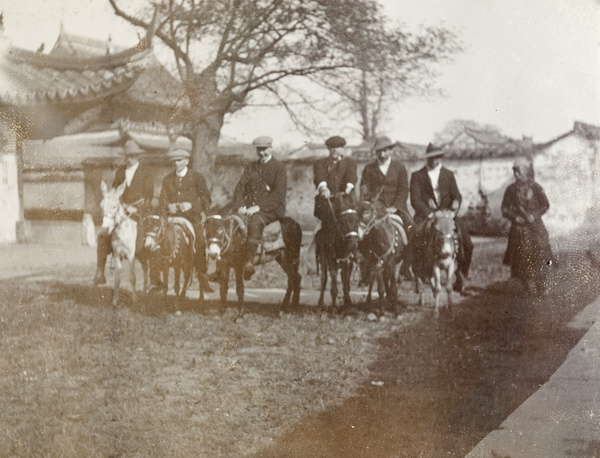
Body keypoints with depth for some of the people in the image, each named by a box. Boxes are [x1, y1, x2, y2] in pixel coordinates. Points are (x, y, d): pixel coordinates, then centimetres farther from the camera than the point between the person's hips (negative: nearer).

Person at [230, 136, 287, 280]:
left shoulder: (279, 168, 2)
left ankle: (249, 261, -39)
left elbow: (279, 194, -9)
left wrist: (258, 207, -18)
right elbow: (240, 188, 12)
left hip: (272, 209, -5)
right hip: (249, 208, 5)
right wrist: (241, 206, -8)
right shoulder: (250, 168, 19)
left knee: (255, 222, -36)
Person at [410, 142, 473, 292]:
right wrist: (429, 213, -18)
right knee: (414, 235, -31)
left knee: (466, 242, -14)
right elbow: (415, 199, -4)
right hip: (425, 215, -2)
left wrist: (456, 202, -19)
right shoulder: (417, 176, 6)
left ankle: (461, 276, 1)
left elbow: (456, 195, 6)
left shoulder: (449, 174, 14)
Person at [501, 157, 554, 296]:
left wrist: (534, 215, -15)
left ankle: (541, 288, 8)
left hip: (535, 226, -1)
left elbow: (545, 205, 0)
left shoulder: (536, 188, -1)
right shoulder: (511, 190, 4)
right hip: (518, 228, 2)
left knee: (538, 258, -4)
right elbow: (505, 209, 5)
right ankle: (531, 288, 9)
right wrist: (514, 217, -12)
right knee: (522, 260, -2)